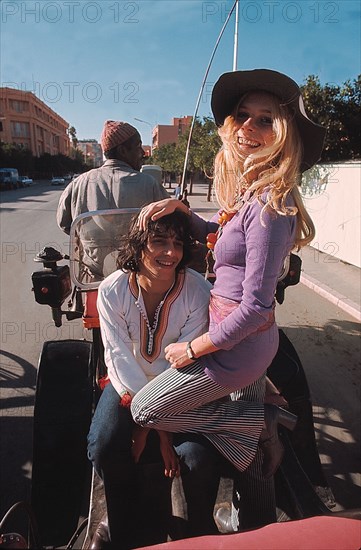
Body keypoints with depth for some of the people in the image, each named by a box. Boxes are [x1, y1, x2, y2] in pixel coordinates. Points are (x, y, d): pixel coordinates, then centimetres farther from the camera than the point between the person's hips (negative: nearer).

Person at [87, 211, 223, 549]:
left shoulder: (199, 291, -19)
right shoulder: (112, 290, -17)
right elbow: (120, 357, -16)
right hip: (128, 383, 1)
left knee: (198, 457, -22)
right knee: (103, 448, -21)